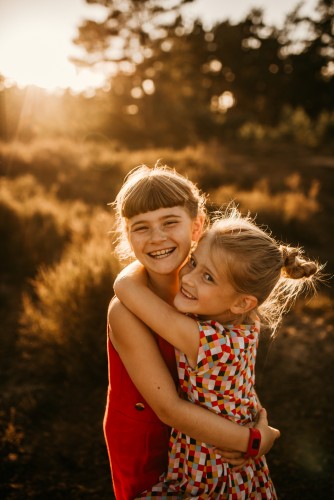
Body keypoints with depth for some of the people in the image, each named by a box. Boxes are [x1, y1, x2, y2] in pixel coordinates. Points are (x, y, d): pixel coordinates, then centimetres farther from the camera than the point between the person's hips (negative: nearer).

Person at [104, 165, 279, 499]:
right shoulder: (126, 312, -32)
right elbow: (169, 409, -31)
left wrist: (234, 435, -24)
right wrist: (254, 440, -26)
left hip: (194, 431, 4)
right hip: (141, 438, -4)